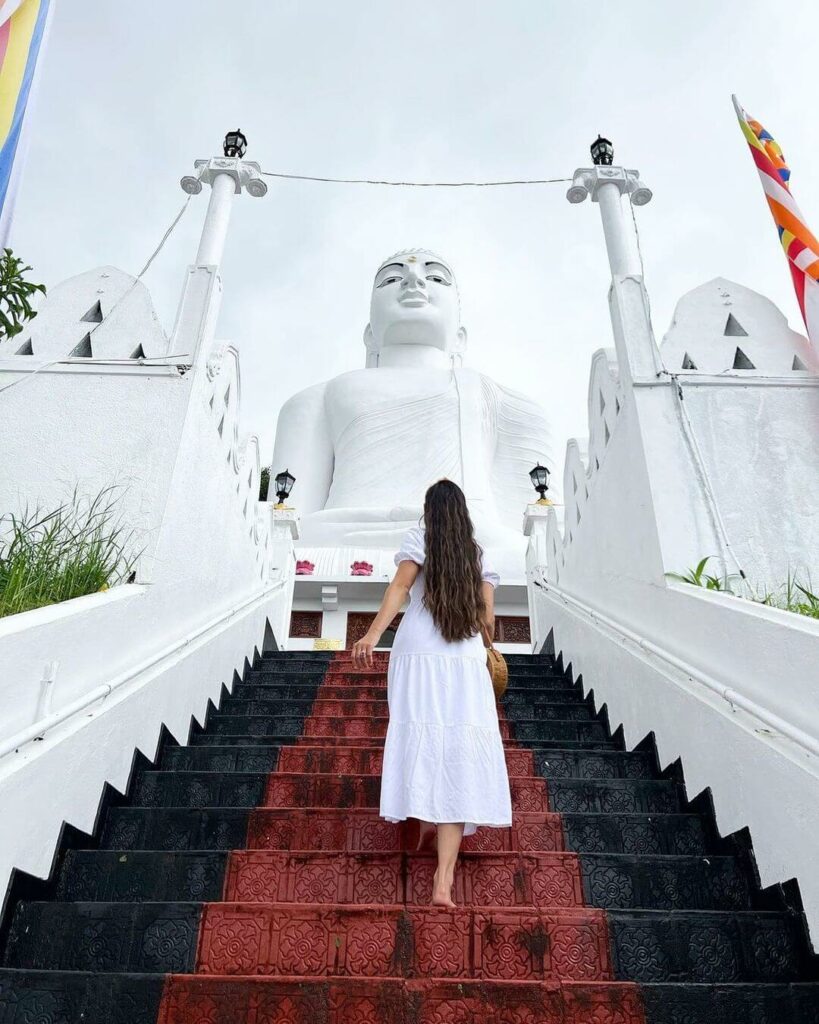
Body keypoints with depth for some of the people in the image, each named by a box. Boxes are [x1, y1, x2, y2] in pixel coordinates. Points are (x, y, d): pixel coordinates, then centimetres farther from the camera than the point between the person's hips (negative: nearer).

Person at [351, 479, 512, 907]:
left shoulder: (419, 538, 6)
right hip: (465, 664, 2)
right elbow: (486, 618, 11)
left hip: (418, 658, -1)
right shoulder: (479, 554, 14)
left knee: (422, 741, 17)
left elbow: (399, 588, -10)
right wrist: (486, 647, 31)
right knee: (458, 759, -3)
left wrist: (372, 635, -19)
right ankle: (443, 881, -7)